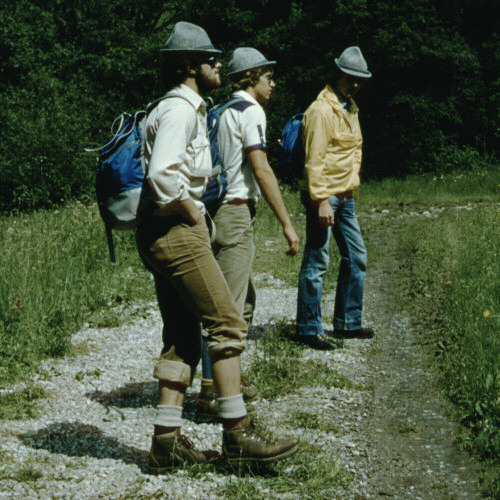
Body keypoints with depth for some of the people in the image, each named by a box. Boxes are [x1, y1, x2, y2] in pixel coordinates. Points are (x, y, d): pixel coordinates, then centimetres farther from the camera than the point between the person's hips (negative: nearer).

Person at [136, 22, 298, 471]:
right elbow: (163, 174, -26)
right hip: (177, 232, -11)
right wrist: (194, 214, -14)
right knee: (227, 325, -8)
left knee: (182, 338, 10)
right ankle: (237, 434, -5)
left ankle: (167, 441, 10)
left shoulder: (188, 108, 20)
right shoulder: (180, 110, -13)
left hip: (164, 235, 11)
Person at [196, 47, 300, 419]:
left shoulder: (222, 111, 18)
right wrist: (286, 223, -14)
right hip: (235, 213, -10)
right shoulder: (250, 111, -9)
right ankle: (211, 393, -12)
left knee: (245, 299, 19)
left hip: (217, 209, 10)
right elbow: (261, 169, -15)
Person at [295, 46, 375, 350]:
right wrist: (321, 200, -23)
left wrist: (352, 187, 20)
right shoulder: (322, 109, -14)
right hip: (323, 196, -10)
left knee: (356, 257, 13)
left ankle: (348, 324, 22)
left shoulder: (350, 108, 15)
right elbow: (314, 160, -19)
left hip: (345, 196, 10)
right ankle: (309, 329, 2)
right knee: (317, 262, -6)